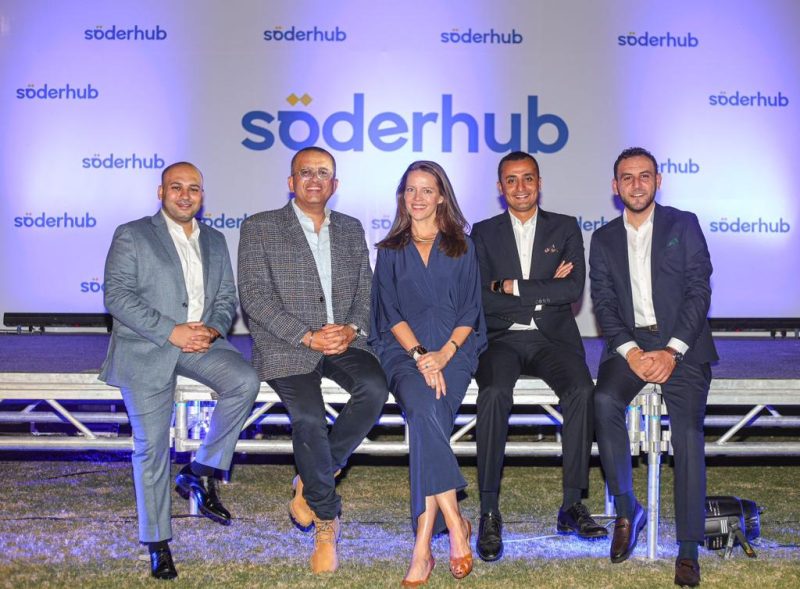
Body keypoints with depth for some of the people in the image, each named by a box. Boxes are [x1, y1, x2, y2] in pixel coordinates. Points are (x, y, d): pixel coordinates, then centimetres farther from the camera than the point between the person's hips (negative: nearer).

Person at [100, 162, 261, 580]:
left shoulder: (214, 241, 17)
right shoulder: (131, 235, 2)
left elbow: (227, 298, 15)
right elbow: (117, 296, -9)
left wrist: (213, 328, -8)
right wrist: (171, 331, -17)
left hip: (201, 342, 4)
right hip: (146, 349, -3)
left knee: (245, 381, -25)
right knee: (151, 446, -3)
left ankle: (200, 473, -8)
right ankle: (157, 544, 11)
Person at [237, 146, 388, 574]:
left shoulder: (351, 230, 18)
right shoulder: (259, 228, 3)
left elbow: (367, 290, 14)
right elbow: (255, 298, -6)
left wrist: (353, 329, -8)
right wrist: (308, 337, -16)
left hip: (343, 342, 4)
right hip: (286, 346, -3)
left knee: (374, 389, -27)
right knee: (308, 417, -27)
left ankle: (311, 480, -5)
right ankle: (326, 521, -4)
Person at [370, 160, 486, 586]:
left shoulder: (461, 248, 17)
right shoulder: (390, 251, 18)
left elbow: (470, 311, 8)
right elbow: (390, 312, 7)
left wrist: (444, 353, -11)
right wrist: (419, 353, -11)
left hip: (453, 348, -1)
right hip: (404, 349, 1)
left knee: (429, 415, -30)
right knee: (425, 409, -32)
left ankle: (423, 544, -30)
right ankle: (454, 524, -30)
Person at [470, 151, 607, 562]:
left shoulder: (565, 228, 12)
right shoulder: (484, 233, 12)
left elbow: (574, 290, -3)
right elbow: (482, 299, -1)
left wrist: (512, 287, -7)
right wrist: (545, 291, -7)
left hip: (552, 338, 1)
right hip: (502, 339, 0)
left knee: (582, 390, -30)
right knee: (494, 392, -32)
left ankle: (572, 505, -19)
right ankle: (489, 512, -27)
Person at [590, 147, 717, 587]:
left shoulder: (683, 225, 6)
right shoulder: (603, 239, 14)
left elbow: (699, 291, -2)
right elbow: (603, 304, 6)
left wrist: (671, 351, -14)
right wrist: (631, 352, -12)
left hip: (681, 342, -2)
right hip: (630, 343, 2)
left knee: (687, 425, -23)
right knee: (604, 401, -27)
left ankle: (688, 549, -17)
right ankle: (625, 510, -11)